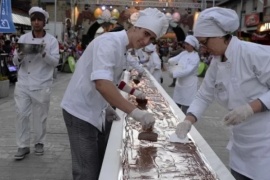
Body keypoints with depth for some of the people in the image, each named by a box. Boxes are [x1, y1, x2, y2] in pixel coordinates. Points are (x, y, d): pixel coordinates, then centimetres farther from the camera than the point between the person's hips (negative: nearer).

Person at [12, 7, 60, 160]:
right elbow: (16, 62, 6)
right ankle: (23, 146, 14)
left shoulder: (52, 40, -1)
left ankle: (39, 142, 26)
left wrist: (44, 54, -24)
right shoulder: (23, 38, 5)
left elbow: (55, 62, -8)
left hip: (42, 85, -2)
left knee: (40, 117, 8)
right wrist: (19, 56, -16)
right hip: (23, 84, 2)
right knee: (22, 115, 3)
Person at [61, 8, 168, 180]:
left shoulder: (122, 50, 8)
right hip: (81, 111, -9)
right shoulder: (110, 42, -22)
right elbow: (101, 84, -36)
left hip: (96, 112, 9)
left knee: (102, 165, 17)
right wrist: (135, 112, -39)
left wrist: (106, 105, 13)